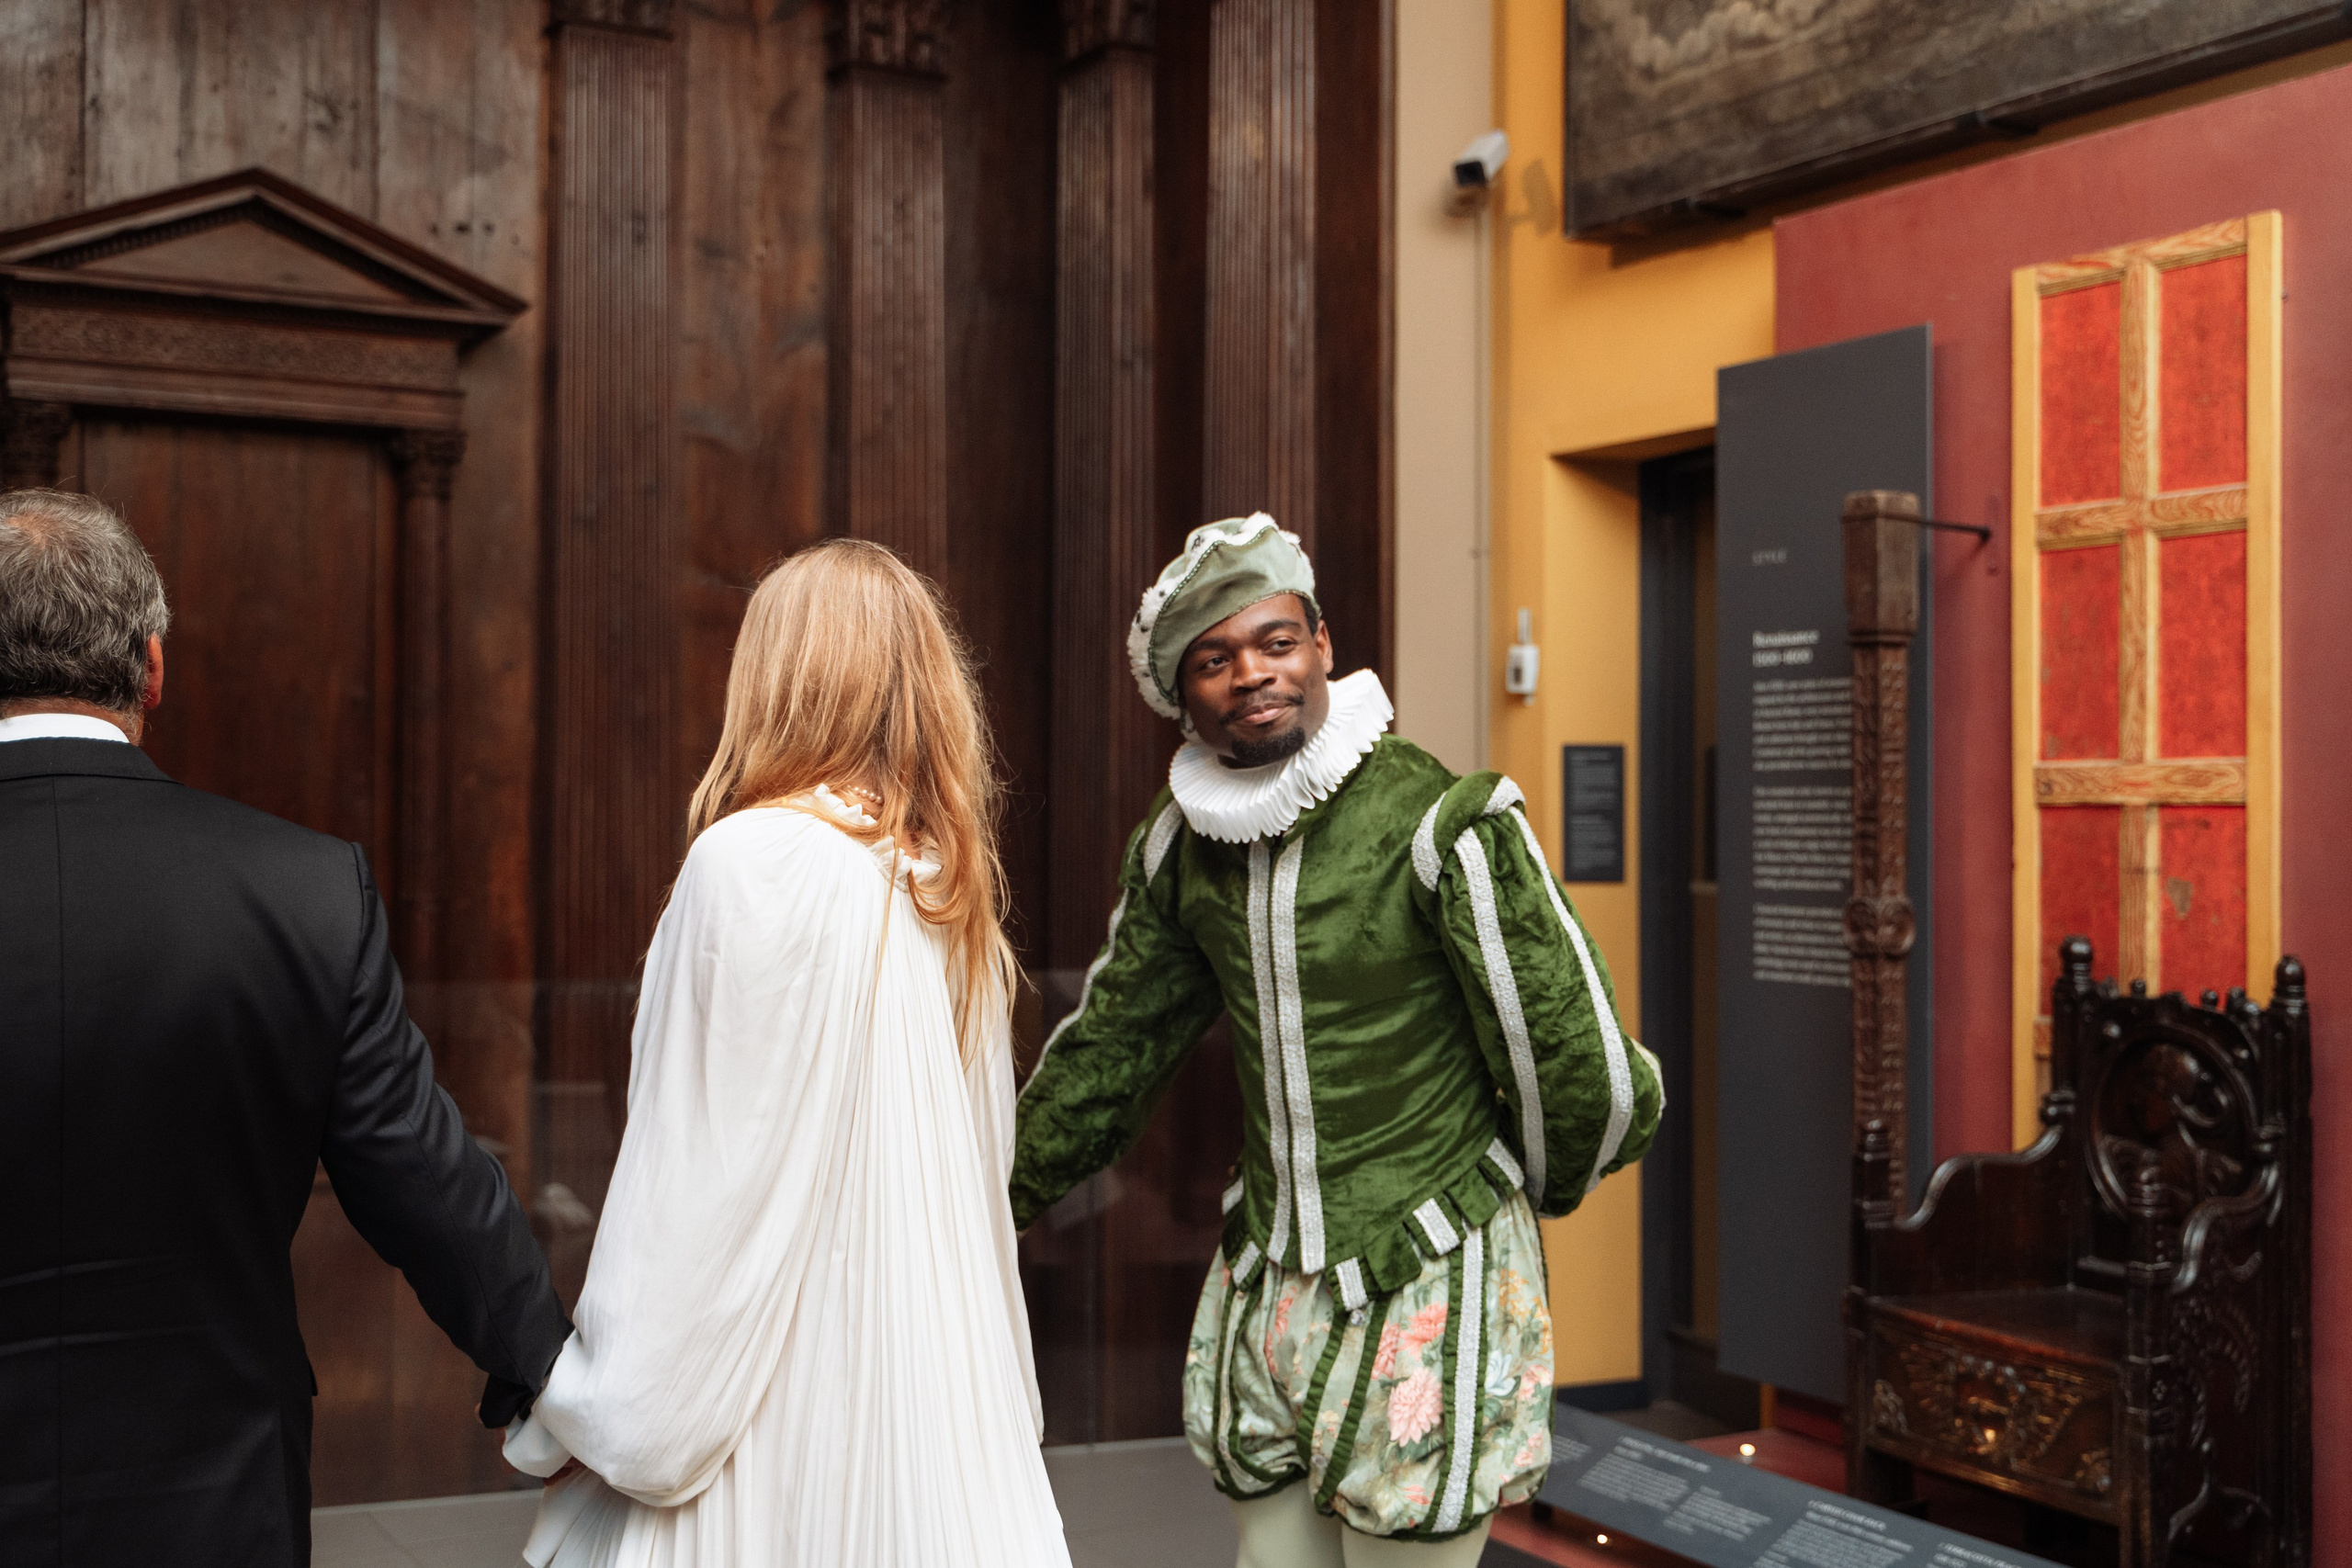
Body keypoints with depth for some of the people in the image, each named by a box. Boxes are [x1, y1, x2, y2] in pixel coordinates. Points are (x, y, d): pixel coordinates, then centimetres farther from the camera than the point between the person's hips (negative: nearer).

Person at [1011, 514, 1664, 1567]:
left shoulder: (1439, 820, -17)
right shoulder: (1182, 841, 3)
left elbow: (1586, 1082, -11)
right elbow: (1113, 1040, 17)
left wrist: (1531, 1191, 7)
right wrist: (1004, 1195, 24)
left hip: (1426, 1288, -6)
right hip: (1266, 1288, 6)